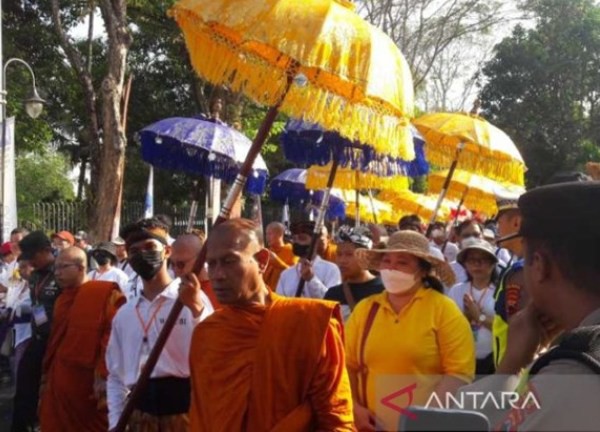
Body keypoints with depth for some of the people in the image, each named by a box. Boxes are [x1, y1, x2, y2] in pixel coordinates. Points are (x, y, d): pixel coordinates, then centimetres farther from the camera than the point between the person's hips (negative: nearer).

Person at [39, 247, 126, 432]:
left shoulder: (107, 293, -8)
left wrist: (104, 375, -21)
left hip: (89, 384, -7)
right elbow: (54, 340, 19)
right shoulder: (61, 299, 17)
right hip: (59, 383, 7)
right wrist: (46, 377, 17)